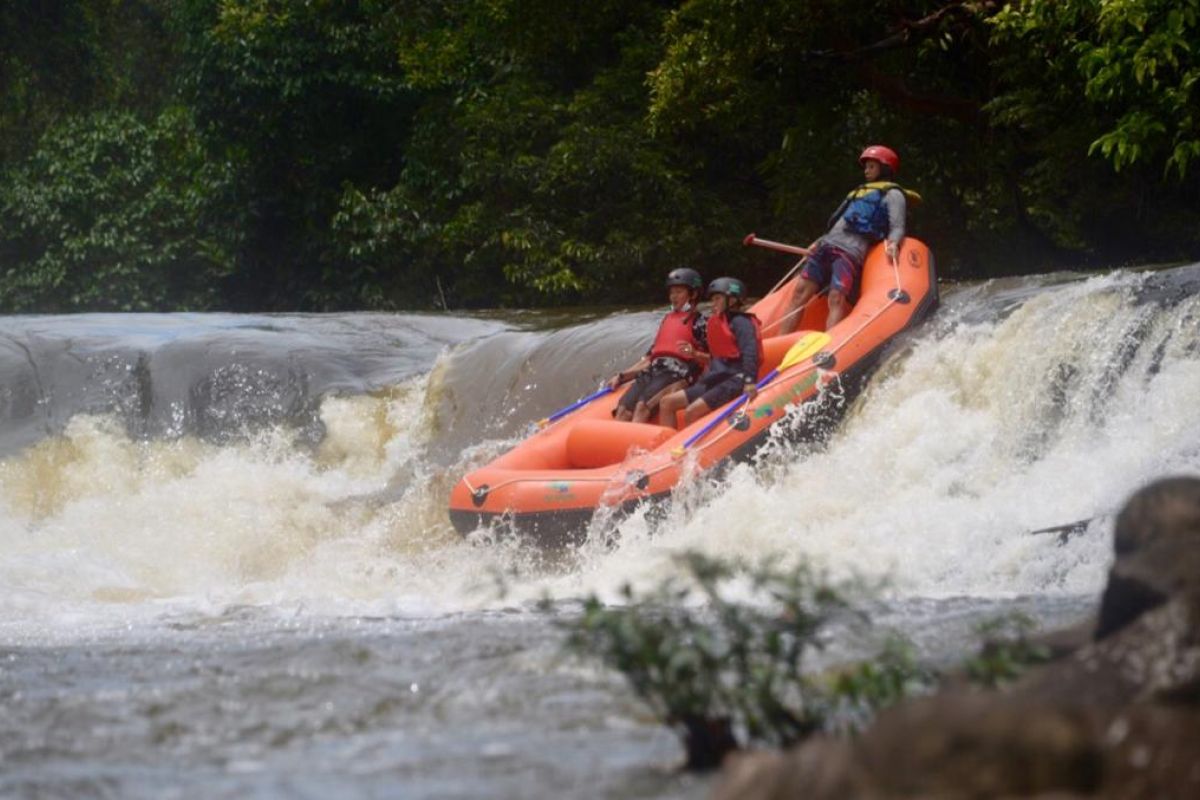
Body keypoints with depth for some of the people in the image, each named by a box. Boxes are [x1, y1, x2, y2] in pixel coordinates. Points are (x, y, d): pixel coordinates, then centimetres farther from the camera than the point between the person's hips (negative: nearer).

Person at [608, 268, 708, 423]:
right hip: (653, 370, 6)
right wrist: (621, 376, 18)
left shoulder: (698, 322, 8)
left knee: (643, 406, -32)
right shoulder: (667, 320, 28)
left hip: (677, 373, -6)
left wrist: (694, 354, -21)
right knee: (623, 410, -21)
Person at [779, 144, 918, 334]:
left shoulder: (892, 194, 11)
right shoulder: (858, 193, 34)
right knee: (800, 292, -8)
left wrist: (893, 244, -23)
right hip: (828, 243, 7)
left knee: (837, 299, -26)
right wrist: (819, 245, 27)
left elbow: (897, 228, -2)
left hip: (852, 250, -7)